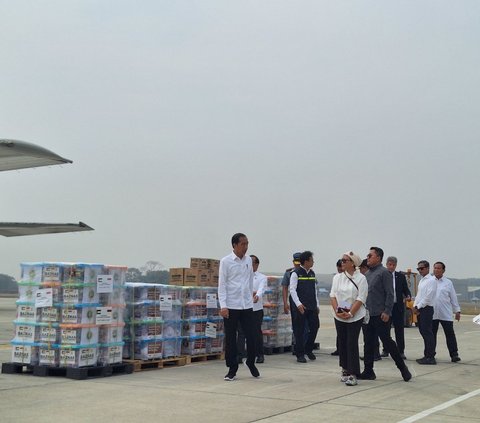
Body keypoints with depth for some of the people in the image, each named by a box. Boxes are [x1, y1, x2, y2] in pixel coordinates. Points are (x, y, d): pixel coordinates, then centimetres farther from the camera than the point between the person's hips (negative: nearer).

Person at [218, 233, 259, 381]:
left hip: (247, 305, 3)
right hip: (231, 306, -3)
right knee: (230, 339, 4)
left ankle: (251, 363, 25)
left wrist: (251, 296, 14)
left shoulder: (248, 260, 7)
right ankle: (232, 369, 15)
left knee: (251, 336, 4)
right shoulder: (226, 261, -6)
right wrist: (223, 306, -13)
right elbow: (222, 284, -7)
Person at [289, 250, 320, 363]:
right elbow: (292, 290, -11)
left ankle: (308, 350, 23)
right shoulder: (296, 273, -6)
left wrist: (317, 305, 16)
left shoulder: (312, 274, 13)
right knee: (300, 330, 0)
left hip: (312, 307, 6)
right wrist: (298, 304, -21)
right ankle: (300, 354, 8)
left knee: (314, 327, 4)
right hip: (301, 307, -6)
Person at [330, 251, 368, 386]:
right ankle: (345, 370, 22)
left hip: (355, 317, -4)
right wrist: (337, 310, -11)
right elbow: (333, 295, 4)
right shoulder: (337, 277, 7)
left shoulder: (361, 278, -6)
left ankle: (353, 375, -6)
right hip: (339, 317, 4)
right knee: (342, 343, 8)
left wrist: (350, 313, -17)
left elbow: (361, 299, -10)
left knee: (352, 343, -8)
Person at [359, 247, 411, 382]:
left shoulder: (383, 273, -8)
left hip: (380, 315, -7)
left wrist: (386, 311, -18)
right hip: (368, 314, 7)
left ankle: (402, 368, 8)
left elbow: (389, 294, -12)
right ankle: (368, 371, 15)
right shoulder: (367, 274, 14)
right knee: (368, 343, 9)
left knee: (387, 341, -4)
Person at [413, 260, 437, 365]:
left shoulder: (431, 280, -10)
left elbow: (428, 297, -17)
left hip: (426, 309, -9)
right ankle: (427, 355, 16)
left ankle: (430, 357, -8)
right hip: (419, 309, 9)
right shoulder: (421, 280, 18)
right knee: (423, 332, 11)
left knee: (427, 332, -9)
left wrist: (418, 307, -13)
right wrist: (415, 306, 6)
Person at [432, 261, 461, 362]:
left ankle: (454, 354, 2)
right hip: (432, 313, 1)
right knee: (431, 334, 8)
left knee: (450, 334, -2)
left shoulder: (448, 283, 7)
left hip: (446, 314, 0)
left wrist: (457, 311, 7)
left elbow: (453, 297, 10)